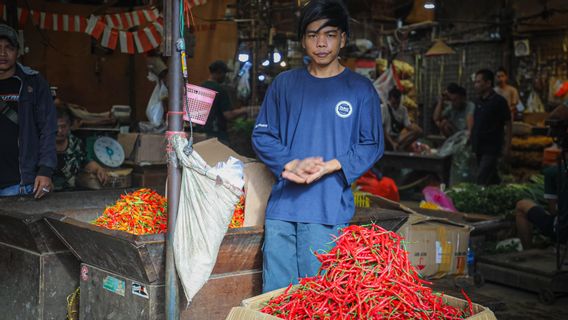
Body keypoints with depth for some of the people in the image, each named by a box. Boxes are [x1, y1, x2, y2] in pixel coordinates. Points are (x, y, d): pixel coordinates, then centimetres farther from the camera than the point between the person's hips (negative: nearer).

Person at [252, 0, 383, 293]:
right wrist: (292, 165, -9)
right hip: (282, 205, 2)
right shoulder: (284, 84, 10)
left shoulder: (360, 89, 4)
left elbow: (372, 145, 3)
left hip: (330, 211, -2)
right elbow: (262, 135, 9)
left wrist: (329, 167, -13)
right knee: (274, 293, 6)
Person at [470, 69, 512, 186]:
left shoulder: (498, 101, -9)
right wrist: (471, 138, 12)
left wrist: (507, 147, -10)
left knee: (481, 181, -12)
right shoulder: (478, 101, 10)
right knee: (492, 180, 15)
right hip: (479, 148, 7)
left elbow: (508, 125, -7)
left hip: (491, 149, -7)